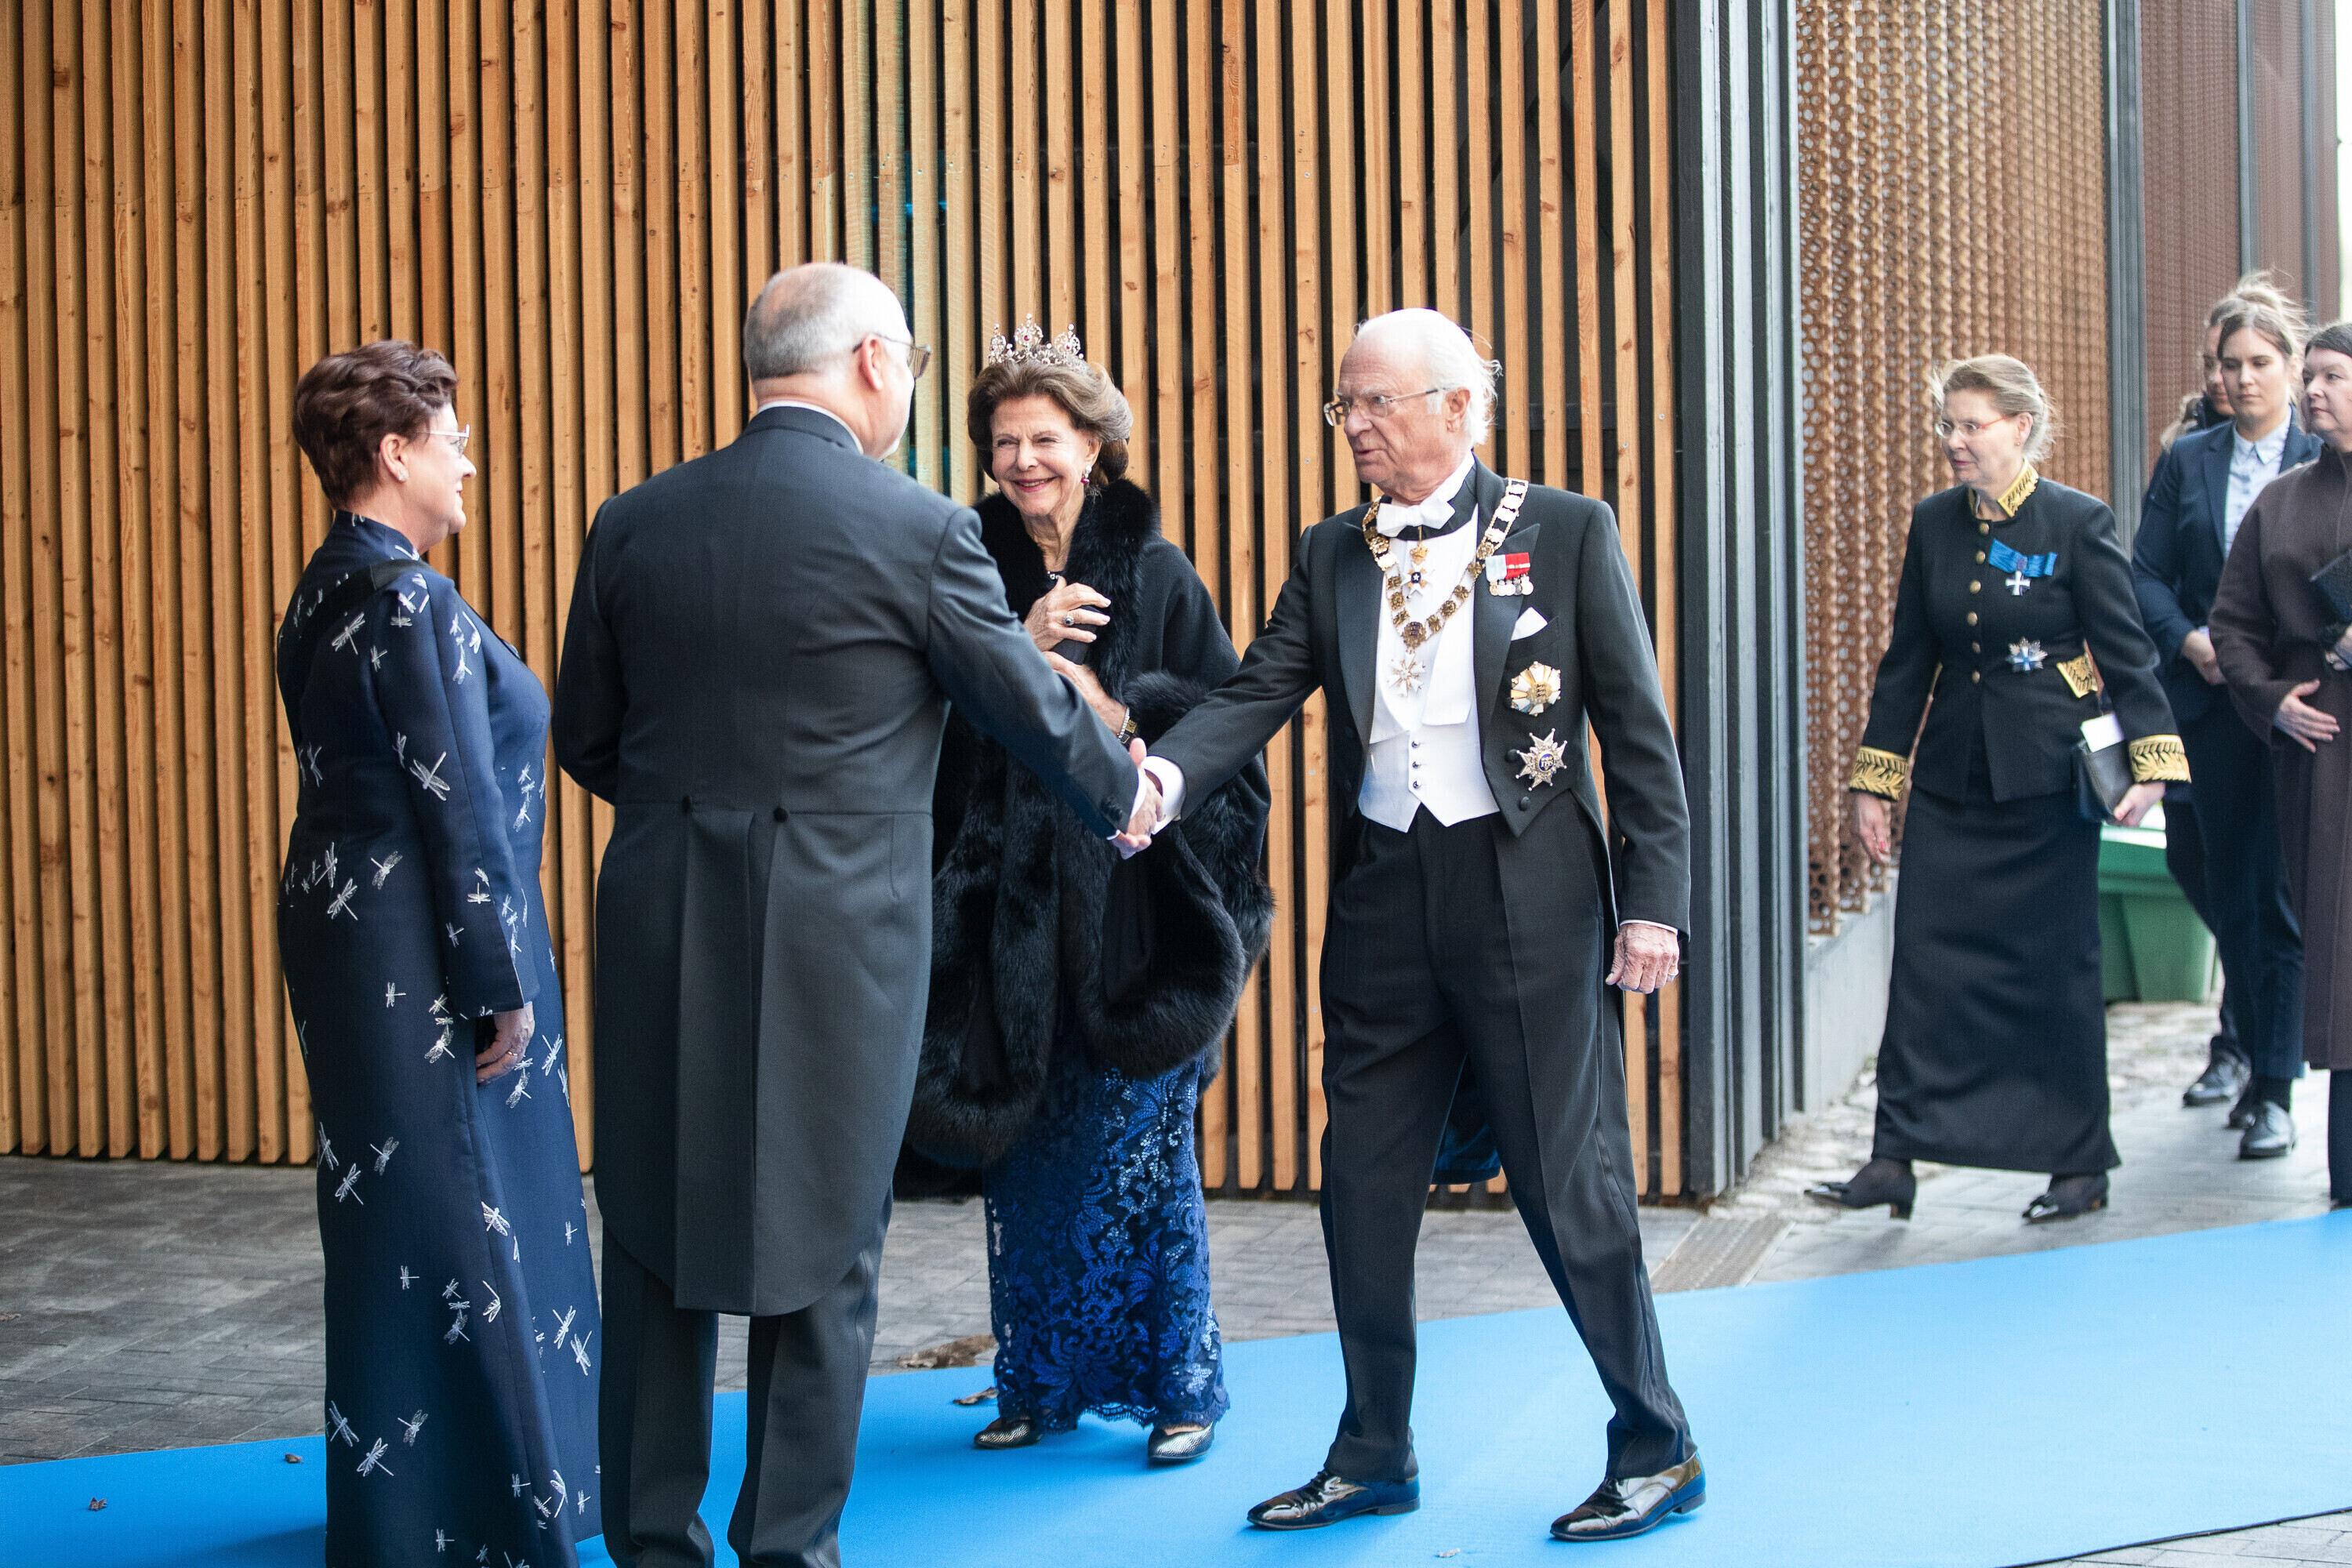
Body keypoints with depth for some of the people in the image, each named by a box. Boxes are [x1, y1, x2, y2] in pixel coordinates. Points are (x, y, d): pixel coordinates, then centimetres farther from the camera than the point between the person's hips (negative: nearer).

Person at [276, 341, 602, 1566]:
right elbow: (458, 805, -19)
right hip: (420, 948, -10)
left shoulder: (327, 589, 12)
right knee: (453, 1215, -3)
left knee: (394, 1215, 17)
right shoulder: (411, 601, -18)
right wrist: (501, 983, -15)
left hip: (342, 914, 10)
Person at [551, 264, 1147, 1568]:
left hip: (661, 932, 4)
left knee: (657, 1231, 13)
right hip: (838, 937, -3)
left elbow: (585, 739, 11)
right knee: (822, 1249, 8)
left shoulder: (634, 525, 3)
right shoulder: (917, 530, -8)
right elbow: (1036, 711, 2)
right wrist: (1125, 790, 21)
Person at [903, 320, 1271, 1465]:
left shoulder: (1155, 572, 2)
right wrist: (1020, 645, -17)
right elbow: (941, 717, -2)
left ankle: (1178, 1381, 10)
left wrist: (1119, 712, -14)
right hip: (1010, 904, 2)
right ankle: (1039, 1382, 17)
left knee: (1140, 1145, -2)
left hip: (1131, 893, -2)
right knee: (1026, 1146, 6)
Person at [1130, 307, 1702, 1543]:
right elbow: (1257, 692, -1)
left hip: (1525, 894, -4)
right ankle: (1374, 1455, 25)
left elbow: (1638, 730, -3)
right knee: (1362, 1184, 9)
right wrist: (1161, 777, -20)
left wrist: (1654, 899, -9)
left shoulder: (1565, 534, -2)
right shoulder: (1332, 556, 10)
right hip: (1383, 897, 5)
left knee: (1568, 1181, 0)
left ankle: (1657, 1451, 16)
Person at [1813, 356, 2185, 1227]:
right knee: (1925, 960, -2)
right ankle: (1895, 1159, 1)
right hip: (1952, 778, 4)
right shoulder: (1933, 524, 6)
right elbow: (1907, 659, 10)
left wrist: (2149, 762, -14)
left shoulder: (2077, 523, -6)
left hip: (2048, 778, -4)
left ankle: (2080, 1163, 15)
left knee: (2060, 965, 3)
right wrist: (1873, 779, 8)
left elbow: (2125, 650, -5)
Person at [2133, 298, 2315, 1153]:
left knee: (2280, 891, -4)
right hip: (2211, 703, 3)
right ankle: (2249, 1043, 29)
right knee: (2226, 887, 10)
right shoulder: (2186, 462, 10)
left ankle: (2273, 1089, 1)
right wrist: (2189, 640, -10)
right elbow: (2146, 573, 6)